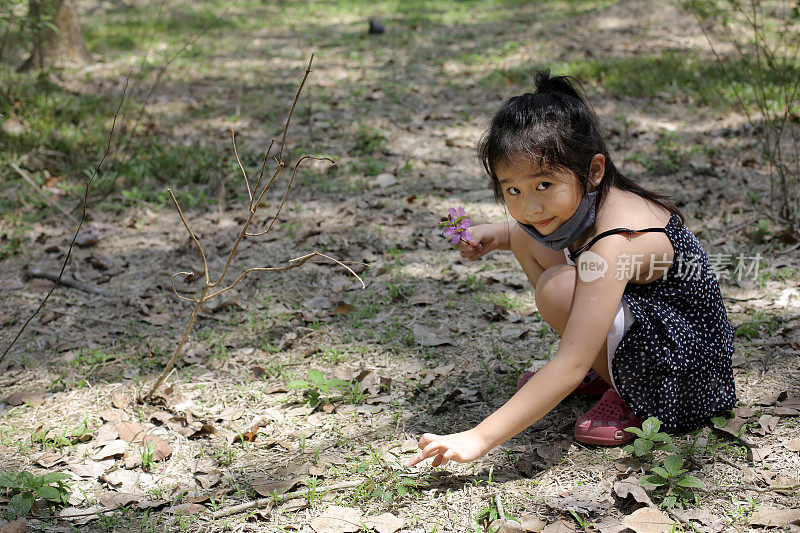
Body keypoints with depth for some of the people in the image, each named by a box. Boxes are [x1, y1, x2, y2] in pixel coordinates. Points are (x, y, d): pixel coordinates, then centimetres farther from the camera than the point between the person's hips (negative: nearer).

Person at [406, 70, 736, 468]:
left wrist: (481, 438, -37)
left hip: (685, 378, -9)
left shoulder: (613, 244, -33)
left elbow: (570, 368, -36)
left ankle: (628, 398, -8)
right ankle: (604, 370, 11)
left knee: (557, 287, -31)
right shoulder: (584, 201, -8)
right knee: (526, 238, 7)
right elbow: (537, 226, 21)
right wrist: (495, 234, -1)